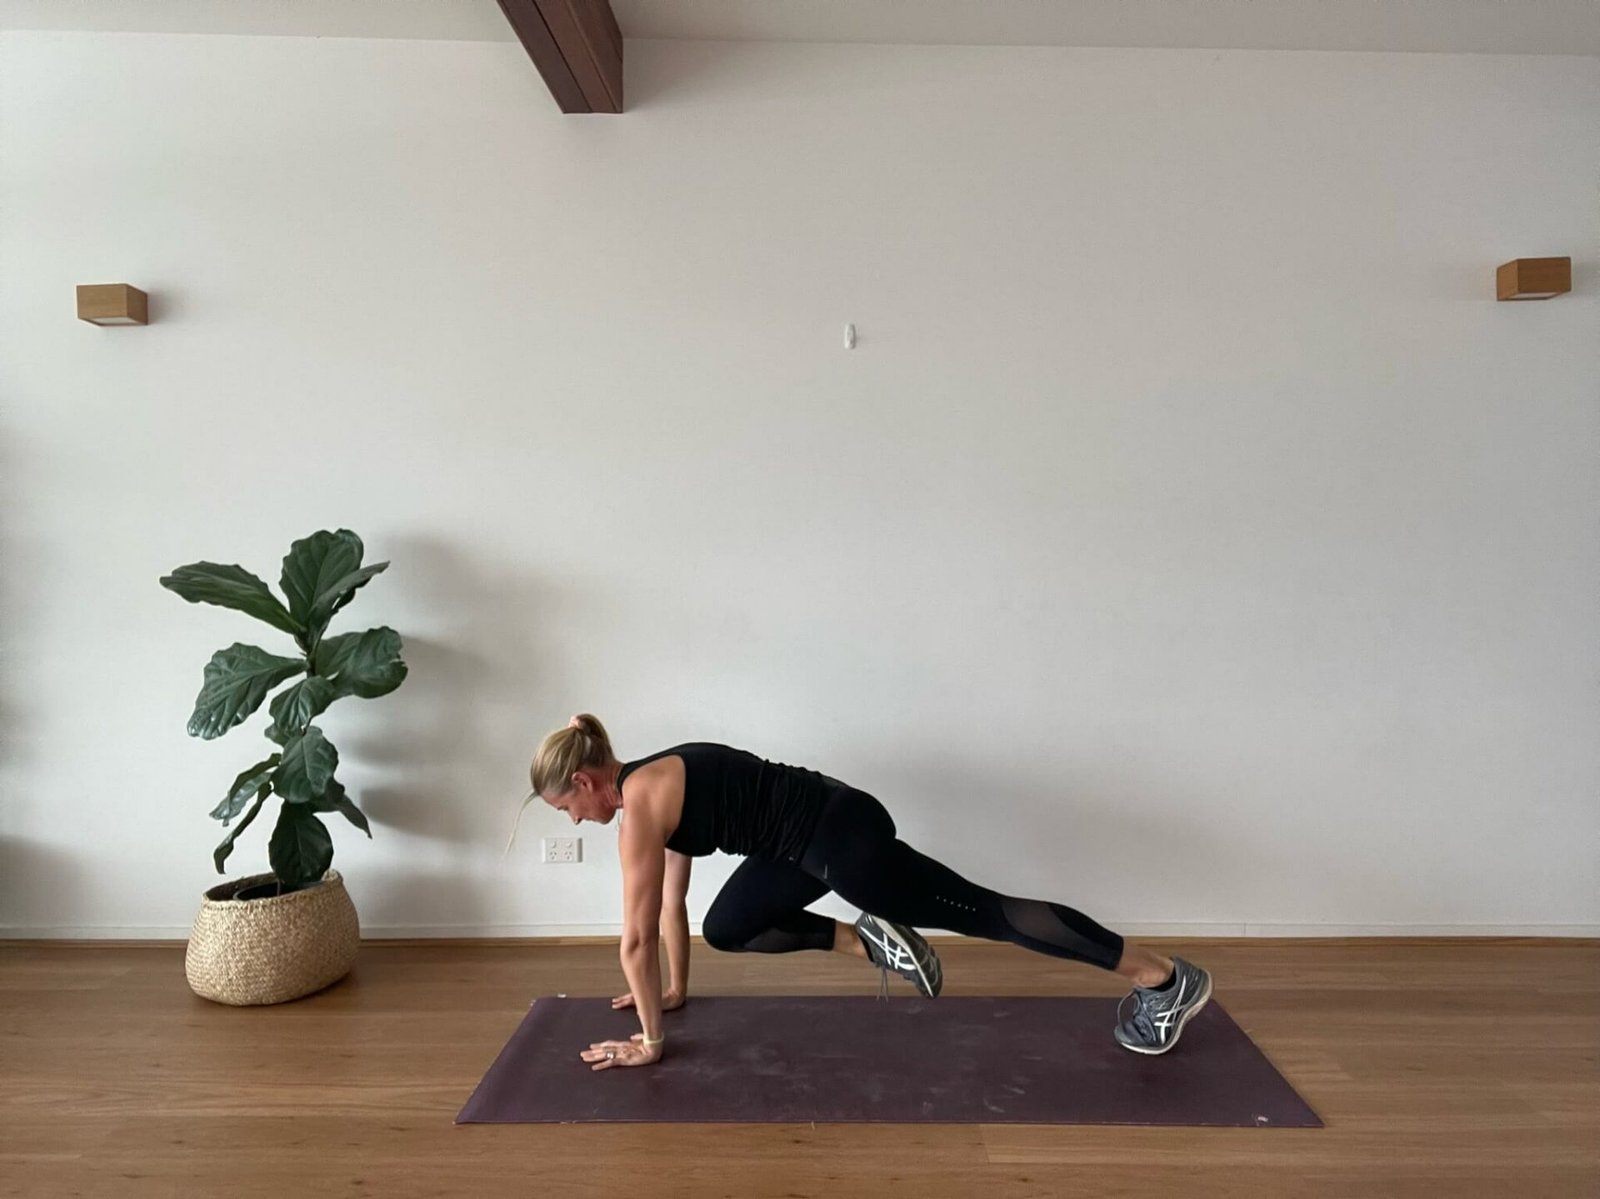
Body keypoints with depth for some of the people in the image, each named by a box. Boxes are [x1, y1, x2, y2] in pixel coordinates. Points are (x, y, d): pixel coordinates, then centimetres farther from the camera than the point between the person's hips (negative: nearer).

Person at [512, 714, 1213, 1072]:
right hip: (817, 837, 9)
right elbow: (672, 904, 26)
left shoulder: (639, 803, -12)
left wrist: (650, 1041, 2)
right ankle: (870, 941, 16)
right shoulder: (654, 787, 16)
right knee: (725, 929, 18)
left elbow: (636, 935, -8)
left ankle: (1165, 978, 11)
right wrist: (674, 990, 33)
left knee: (984, 912, 0)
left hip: (841, 837, -9)